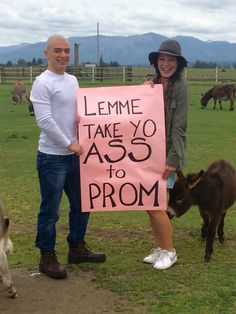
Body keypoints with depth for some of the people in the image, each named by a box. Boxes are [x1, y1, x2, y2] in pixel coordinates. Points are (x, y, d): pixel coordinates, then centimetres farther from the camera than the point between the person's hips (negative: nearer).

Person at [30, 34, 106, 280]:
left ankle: (77, 249, 33)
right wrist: (69, 144, -15)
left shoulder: (73, 80, 12)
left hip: (74, 154, 9)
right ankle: (47, 258, 14)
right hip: (52, 157, -8)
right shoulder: (43, 83, -13)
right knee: (50, 210, 1)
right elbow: (45, 121, -19)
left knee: (81, 204, 17)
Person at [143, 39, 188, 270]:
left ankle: (169, 251, 13)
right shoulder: (151, 83, 8)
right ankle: (159, 248, 27)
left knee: (155, 206, -6)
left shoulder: (180, 87, -9)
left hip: (167, 154, -6)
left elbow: (179, 127, -12)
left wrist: (172, 160, -16)